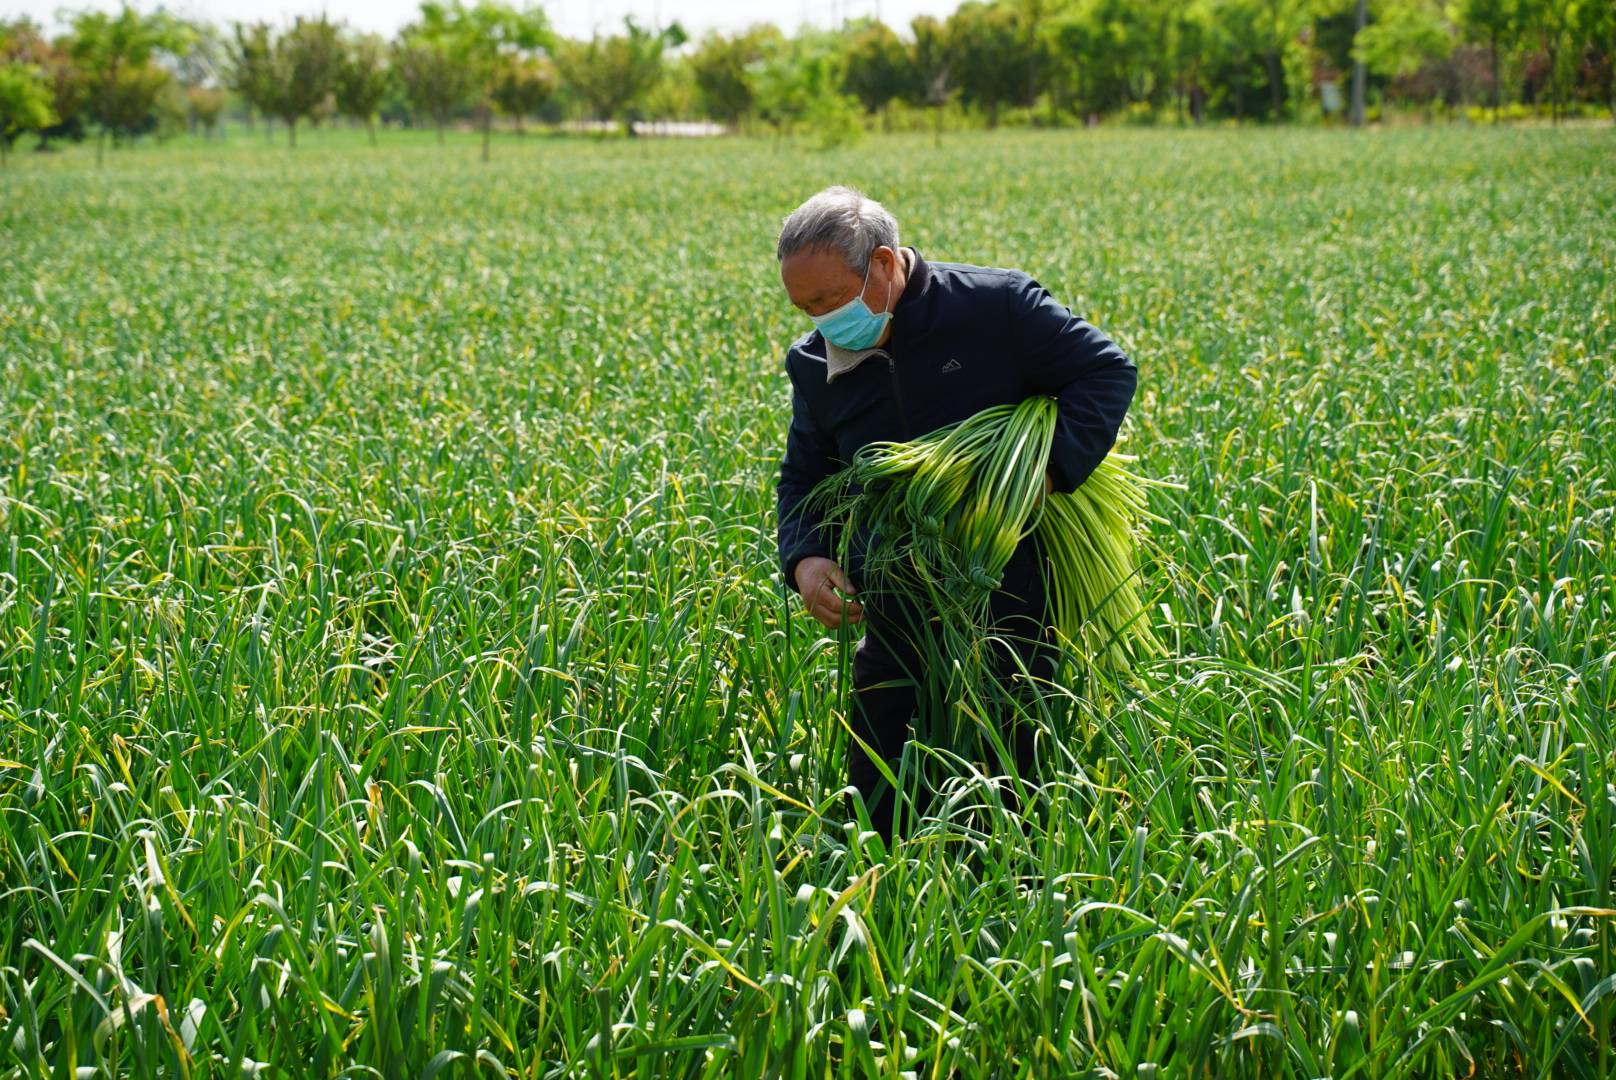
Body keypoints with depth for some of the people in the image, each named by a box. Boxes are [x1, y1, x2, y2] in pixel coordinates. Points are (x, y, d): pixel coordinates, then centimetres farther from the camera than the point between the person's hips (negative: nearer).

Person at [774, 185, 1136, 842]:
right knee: (873, 790, 4)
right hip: (892, 610, 4)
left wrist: (1050, 469, -19)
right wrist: (804, 559, -6)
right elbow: (803, 479, 14)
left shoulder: (996, 306, -12)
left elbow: (1108, 372, -5)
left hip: (1008, 607, -4)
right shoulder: (815, 365, 3)